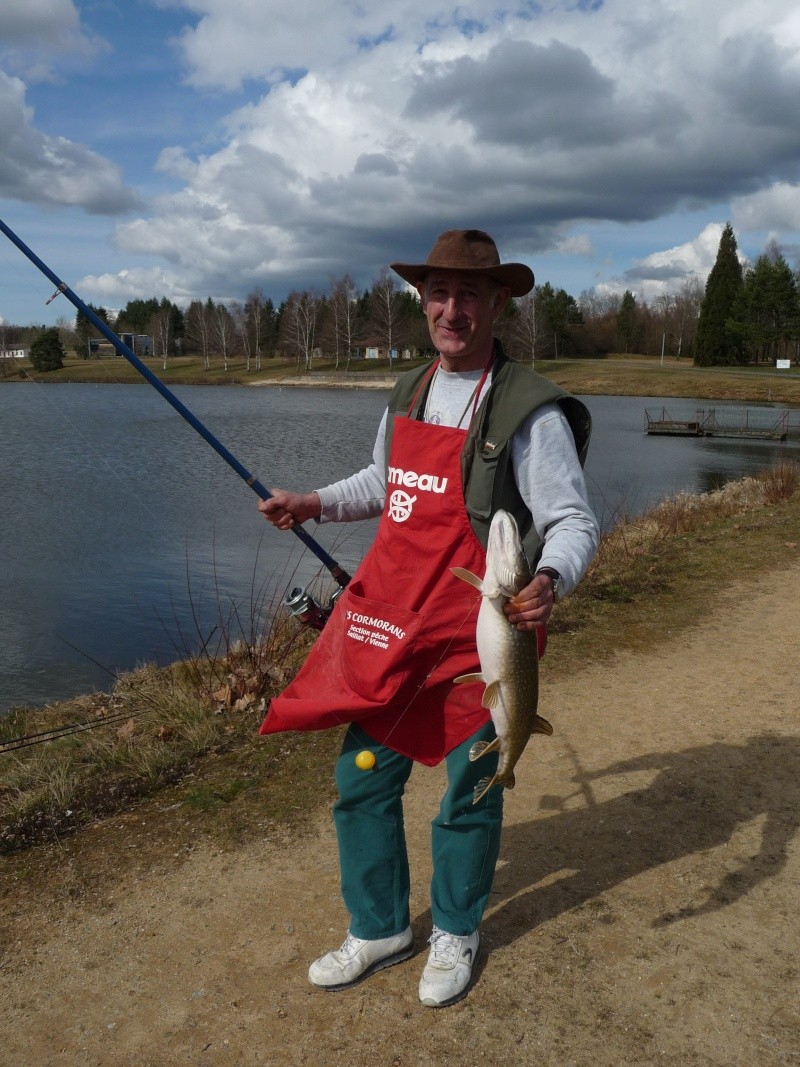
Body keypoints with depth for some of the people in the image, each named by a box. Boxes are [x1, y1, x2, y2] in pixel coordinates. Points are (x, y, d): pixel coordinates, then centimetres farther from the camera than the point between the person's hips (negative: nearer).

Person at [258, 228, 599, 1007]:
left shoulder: (529, 410, -12)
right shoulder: (405, 396, 9)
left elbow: (574, 523, -13)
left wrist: (550, 578, -33)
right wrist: (315, 503, 12)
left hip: (474, 636, -6)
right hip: (388, 625, 6)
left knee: (468, 793, 12)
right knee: (362, 782, 13)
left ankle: (455, 933, 38)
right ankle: (380, 930, 36)